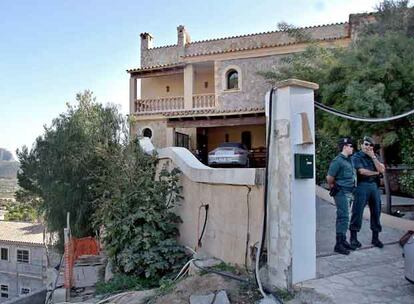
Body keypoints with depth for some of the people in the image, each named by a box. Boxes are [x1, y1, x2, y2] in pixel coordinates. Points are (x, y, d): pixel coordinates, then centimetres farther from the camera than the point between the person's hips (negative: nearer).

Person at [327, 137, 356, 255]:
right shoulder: (338, 160, -14)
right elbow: (329, 178, -13)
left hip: (349, 193, 9)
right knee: (343, 218, -9)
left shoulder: (349, 159, 14)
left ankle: (343, 241, 23)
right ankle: (338, 244, -4)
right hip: (342, 193, -9)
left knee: (344, 218, 14)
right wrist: (333, 188, 0)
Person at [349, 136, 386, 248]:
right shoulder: (357, 156, -2)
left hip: (374, 186, 5)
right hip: (362, 186, -5)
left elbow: (382, 170, 0)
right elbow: (362, 171, -14)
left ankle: (375, 238, 19)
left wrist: (373, 156, -4)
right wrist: (375, 173, -2)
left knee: (376, 212, 8)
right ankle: (353, 237, 6)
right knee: (357, 211, -4)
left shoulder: (375, 157, 15)